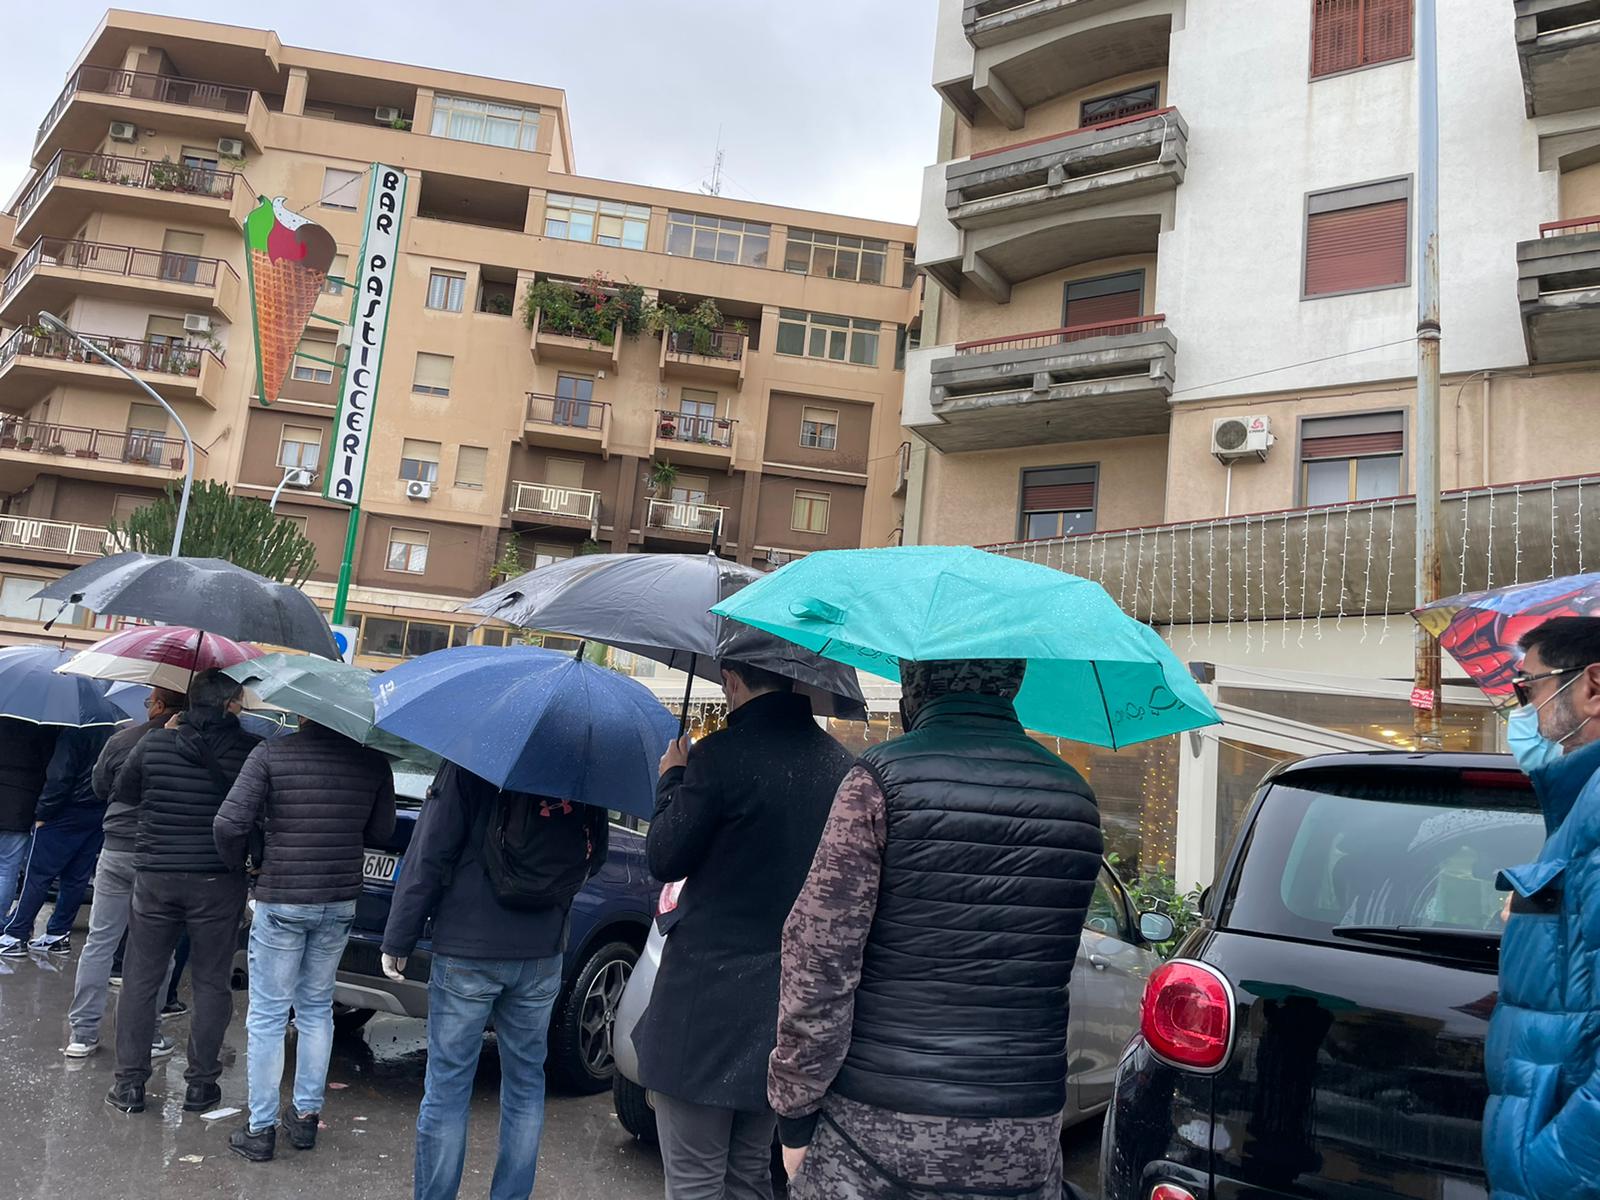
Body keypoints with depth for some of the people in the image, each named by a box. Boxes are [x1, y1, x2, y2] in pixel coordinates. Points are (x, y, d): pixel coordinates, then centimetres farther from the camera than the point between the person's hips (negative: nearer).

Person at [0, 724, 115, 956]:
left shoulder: (73, 730, -15)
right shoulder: (113, 728, 6)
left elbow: (60, 777, -18)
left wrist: (42, 813, -10)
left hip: (68, 813, -7)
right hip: (100, 813, 7)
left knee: (38, 874, 1)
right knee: (77, 877, 10)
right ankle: (59, 934, 16)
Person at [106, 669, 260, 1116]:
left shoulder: (153, 743, -3)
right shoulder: (250, 750, -12)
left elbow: (124, 792, 13)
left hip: (155, 876, 2)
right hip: (218, 882, -2)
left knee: (140, 981, 14)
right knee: (210, 985, 10)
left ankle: (130, 1082, 18)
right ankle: (200, 1083, 16)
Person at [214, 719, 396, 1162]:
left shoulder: (270, 754, -12)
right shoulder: (373, 760, -5)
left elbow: (229, 824, -15)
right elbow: (381, 831, 4)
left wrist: (237, 861, 5)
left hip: (281, 902, -3)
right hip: (340, 903, 3)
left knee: (267, 1016, 9)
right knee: (317, 1009, 18)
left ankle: (260, 1129, 15)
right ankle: (306, 1116, 27)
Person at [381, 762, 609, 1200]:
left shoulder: (472, 764, -11)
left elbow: (430, 856, -11)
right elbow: (593, 857, 11)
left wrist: (397, 940, -4)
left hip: (467, 952, -4)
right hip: (542, 956, 4)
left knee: (446, 1089, 6)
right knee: (525, 1085, 16)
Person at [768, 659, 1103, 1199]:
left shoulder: (882, 778, -13)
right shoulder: (1075, 797, 3)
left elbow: (819, 961, -13)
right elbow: (1050, 962, 12)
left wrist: (794, 1113, -5)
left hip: (879, 1132, -4)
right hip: (1025, 1141, 5)